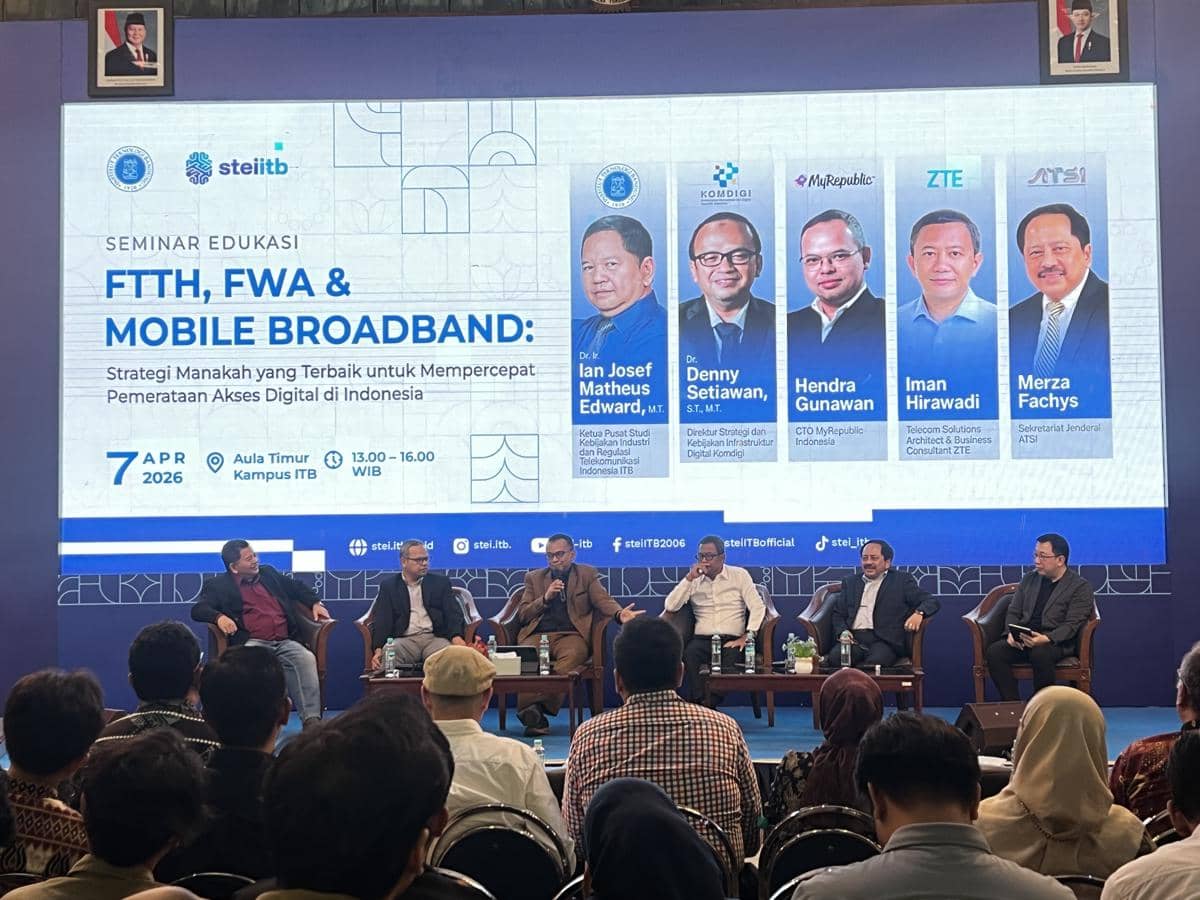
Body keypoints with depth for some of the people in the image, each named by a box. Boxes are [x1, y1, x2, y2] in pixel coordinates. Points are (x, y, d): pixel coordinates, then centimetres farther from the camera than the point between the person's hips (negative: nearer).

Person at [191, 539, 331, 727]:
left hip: (285, 642, 3)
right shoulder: (218, 585, 13)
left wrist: (315, 603, 20)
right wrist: (219, 617, -19)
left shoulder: (268, 573, 27)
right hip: (253, 643, -3)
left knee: (306, 659, -28)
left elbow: (296, 586, 38)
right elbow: (198, 610, 2)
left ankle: (311, 720, -35)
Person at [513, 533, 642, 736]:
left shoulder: (587, 574, 20)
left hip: (571, 634, -1)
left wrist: (620, 613, -18)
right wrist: (545, 598, 0)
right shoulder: (534, 578, 24)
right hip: (537, 635, 1)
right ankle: (533, 717, -40)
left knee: (572, 655, -37)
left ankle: (538, 708, -42)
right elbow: (522, 615, 16)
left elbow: (603, 600, 4)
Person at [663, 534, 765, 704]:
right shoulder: (693, 580, 16)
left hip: (731, 640, -1)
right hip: (702, 640, 1)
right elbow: (670, 607, 3)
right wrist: (689, 578, -3)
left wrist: (747, 637, -10)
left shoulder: (740, 575, 11)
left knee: (731, 659, -36)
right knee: (688, 656, -34)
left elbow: (757, 607, 3)